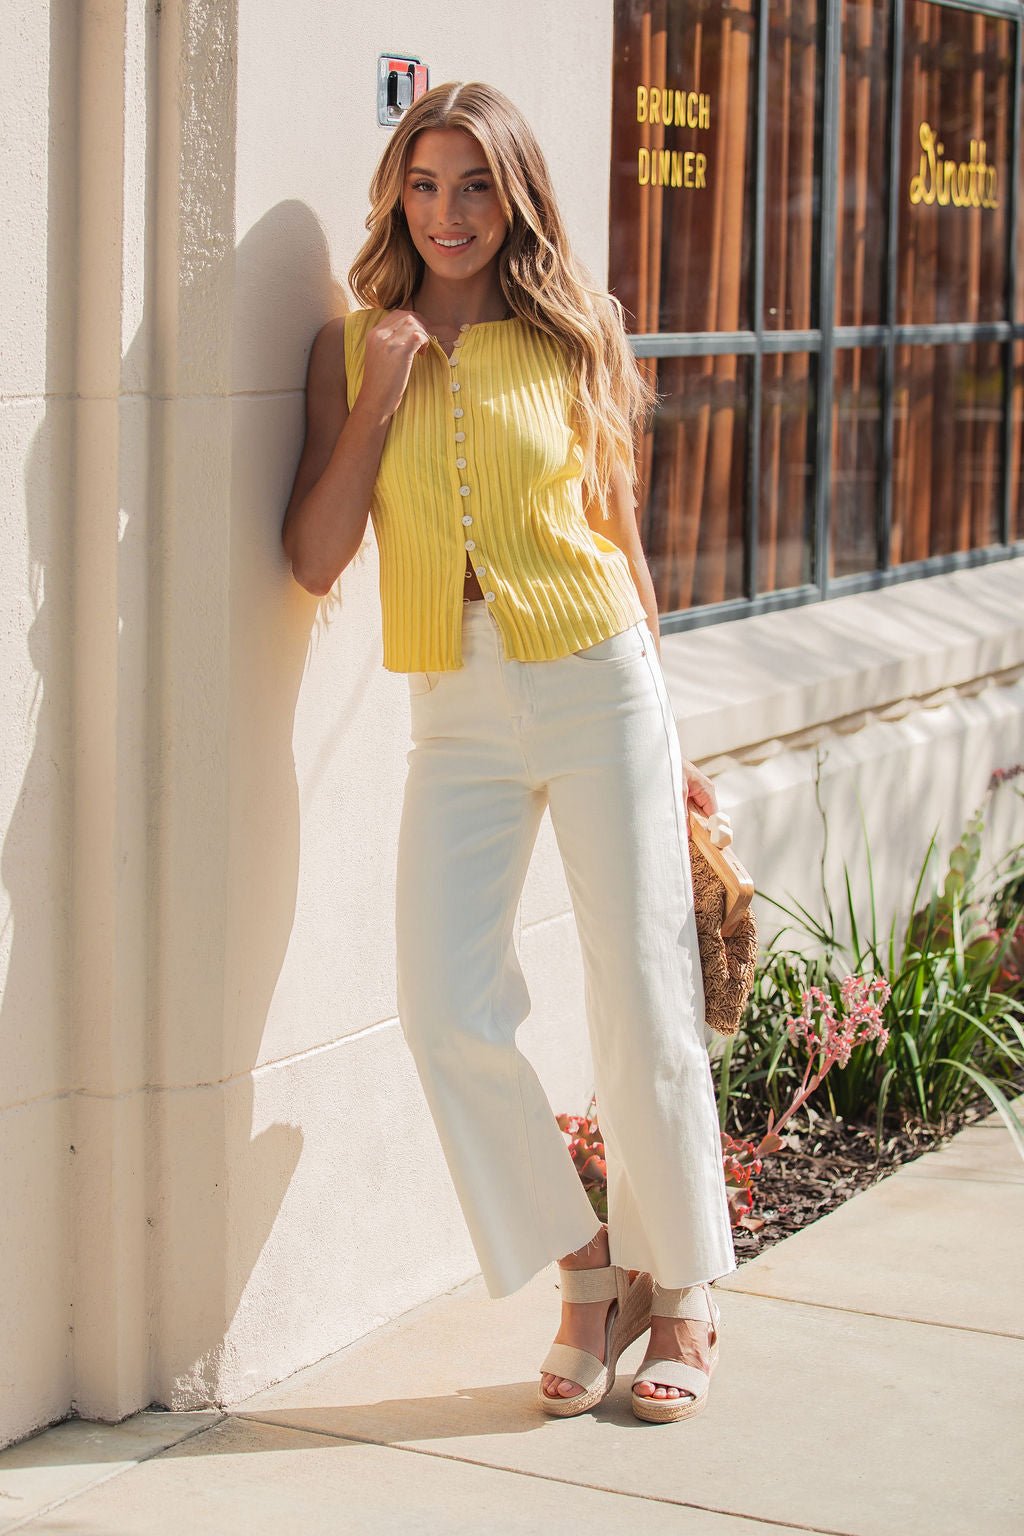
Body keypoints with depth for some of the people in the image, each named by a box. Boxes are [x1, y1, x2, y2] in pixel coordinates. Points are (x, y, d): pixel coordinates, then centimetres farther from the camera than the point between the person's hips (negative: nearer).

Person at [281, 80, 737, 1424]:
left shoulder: (572, 341, 5)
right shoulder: (356, 347, 7)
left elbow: (620, 542, 11)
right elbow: (315, 560, -1)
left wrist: (666, 740, 12)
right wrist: (379, 395, -8)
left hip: (598, 688, -1)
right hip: (456, 714, 1)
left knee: (643, 1008, 0)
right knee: (447, 1010, -9)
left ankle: (679, 1286, 19)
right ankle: (586, 1269, 12)